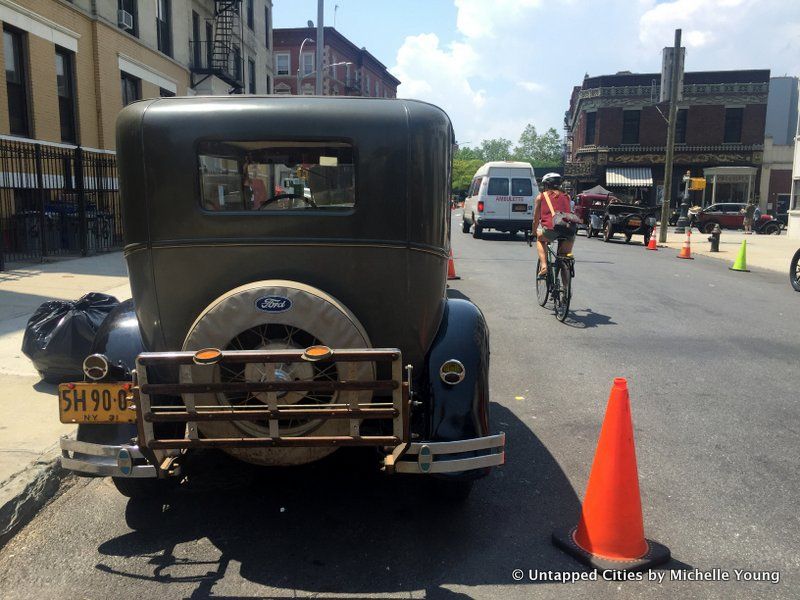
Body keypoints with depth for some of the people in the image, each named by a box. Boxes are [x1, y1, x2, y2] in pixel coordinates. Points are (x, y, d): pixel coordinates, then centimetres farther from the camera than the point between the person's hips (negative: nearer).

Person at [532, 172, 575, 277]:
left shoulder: (541, 197, 20)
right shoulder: (566, 197, 28)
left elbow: (536, 219, 25)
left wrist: (534, 233, 42)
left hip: (552, 228, -3)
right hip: (569, 231, 3)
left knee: (540, 239, 30)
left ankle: (543, 267, 12)